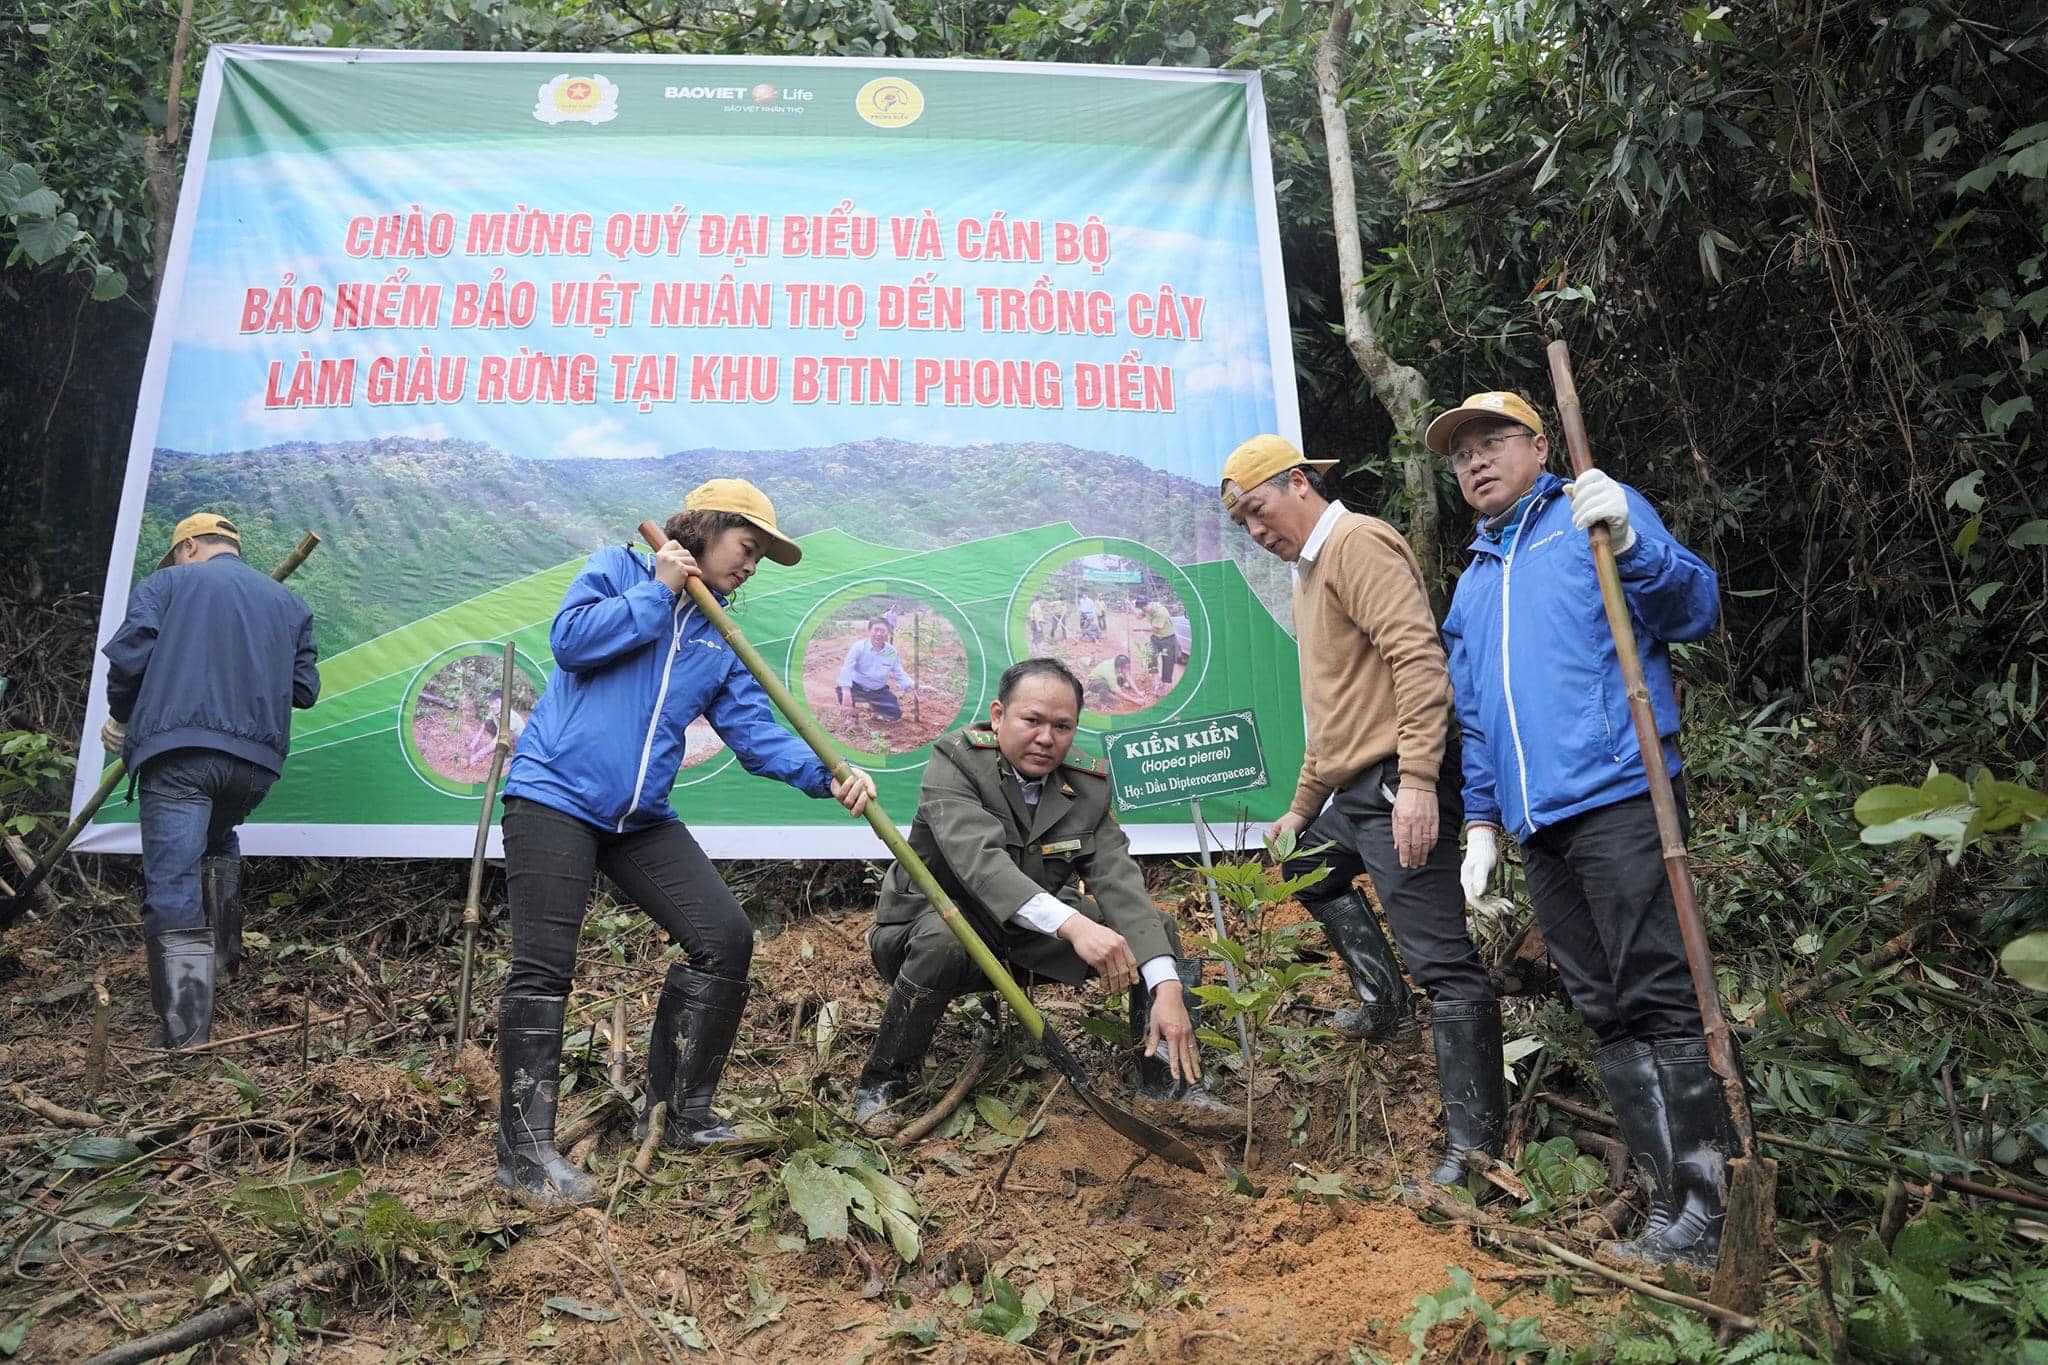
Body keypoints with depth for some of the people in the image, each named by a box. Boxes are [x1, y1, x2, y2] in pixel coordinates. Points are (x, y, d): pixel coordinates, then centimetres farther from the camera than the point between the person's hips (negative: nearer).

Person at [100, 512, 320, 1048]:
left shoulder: (166, 583, 12)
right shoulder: (288, 602, 22)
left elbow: (128, 655, -1)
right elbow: (305, 688, 15)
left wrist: (120, 719, 15)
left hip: (178, 748, -4)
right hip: (258, 758, 5)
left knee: (173, 890, -7)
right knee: (217, 843, 33)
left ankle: (185, 1034, -13)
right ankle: (221, 959, 27)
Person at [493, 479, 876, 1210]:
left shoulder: (720, 640, 15)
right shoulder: (618, 570, 2)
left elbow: (755, 731, 3)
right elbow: (570, 640, -16)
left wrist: (825, 775, -14)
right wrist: (658, 590, -9)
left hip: (641, 818, 6)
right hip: (554, 794, -6)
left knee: (725, 938, -1)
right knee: (544, 967, -10)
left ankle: (678, 1114, 12)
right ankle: (524, 1154, -3)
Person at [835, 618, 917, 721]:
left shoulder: (892, 652, -7)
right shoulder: (859, 646, -19)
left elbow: (899, 674, 1)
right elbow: (847, 668, -29)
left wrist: (910, 685, -22)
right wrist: (846, 690, -44)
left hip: (878, 691, 3)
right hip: (857, 687, -3)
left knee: (896, 713, -13)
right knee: (841, 690, -35)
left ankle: (874, 706, 23)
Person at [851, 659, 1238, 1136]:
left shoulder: (1088, 784, -6)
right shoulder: (954, 761, -20)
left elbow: (1120, 883, -15)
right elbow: (980, 860, -36)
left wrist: (1167, 988, -29)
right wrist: (1073, 924, -50)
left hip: (1034, 939, 5)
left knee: (1154, 926, -8)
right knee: (943, 936, -38)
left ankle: (1171, 1085, -4)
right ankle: (880, 1085, -18)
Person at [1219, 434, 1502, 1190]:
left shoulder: (1357, 542, -10)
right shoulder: (1308, 572, 21)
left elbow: (1419, 658, -23)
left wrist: (1417, 781, -29)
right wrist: (1302, 806, 30)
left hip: (1399, 784, -11)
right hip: (1354, 786, 11)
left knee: (1442, 959, -12)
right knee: (1309, 868, 32)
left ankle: (1475, 1143, -8)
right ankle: (1386, 1006, 38)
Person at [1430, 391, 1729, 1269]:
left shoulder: (1597, 514, 5)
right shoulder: (1473, 583, 24)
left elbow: (1695, 609, -6)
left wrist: (1629, 543, -23)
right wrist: (1481, 820, 20)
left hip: (1616, 794, -7)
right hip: (1539, 825, 7)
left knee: (1658, 997, -9)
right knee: (1608, 1015, 7)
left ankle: (1708, 1206, -3)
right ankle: (1672, 1202, 12)